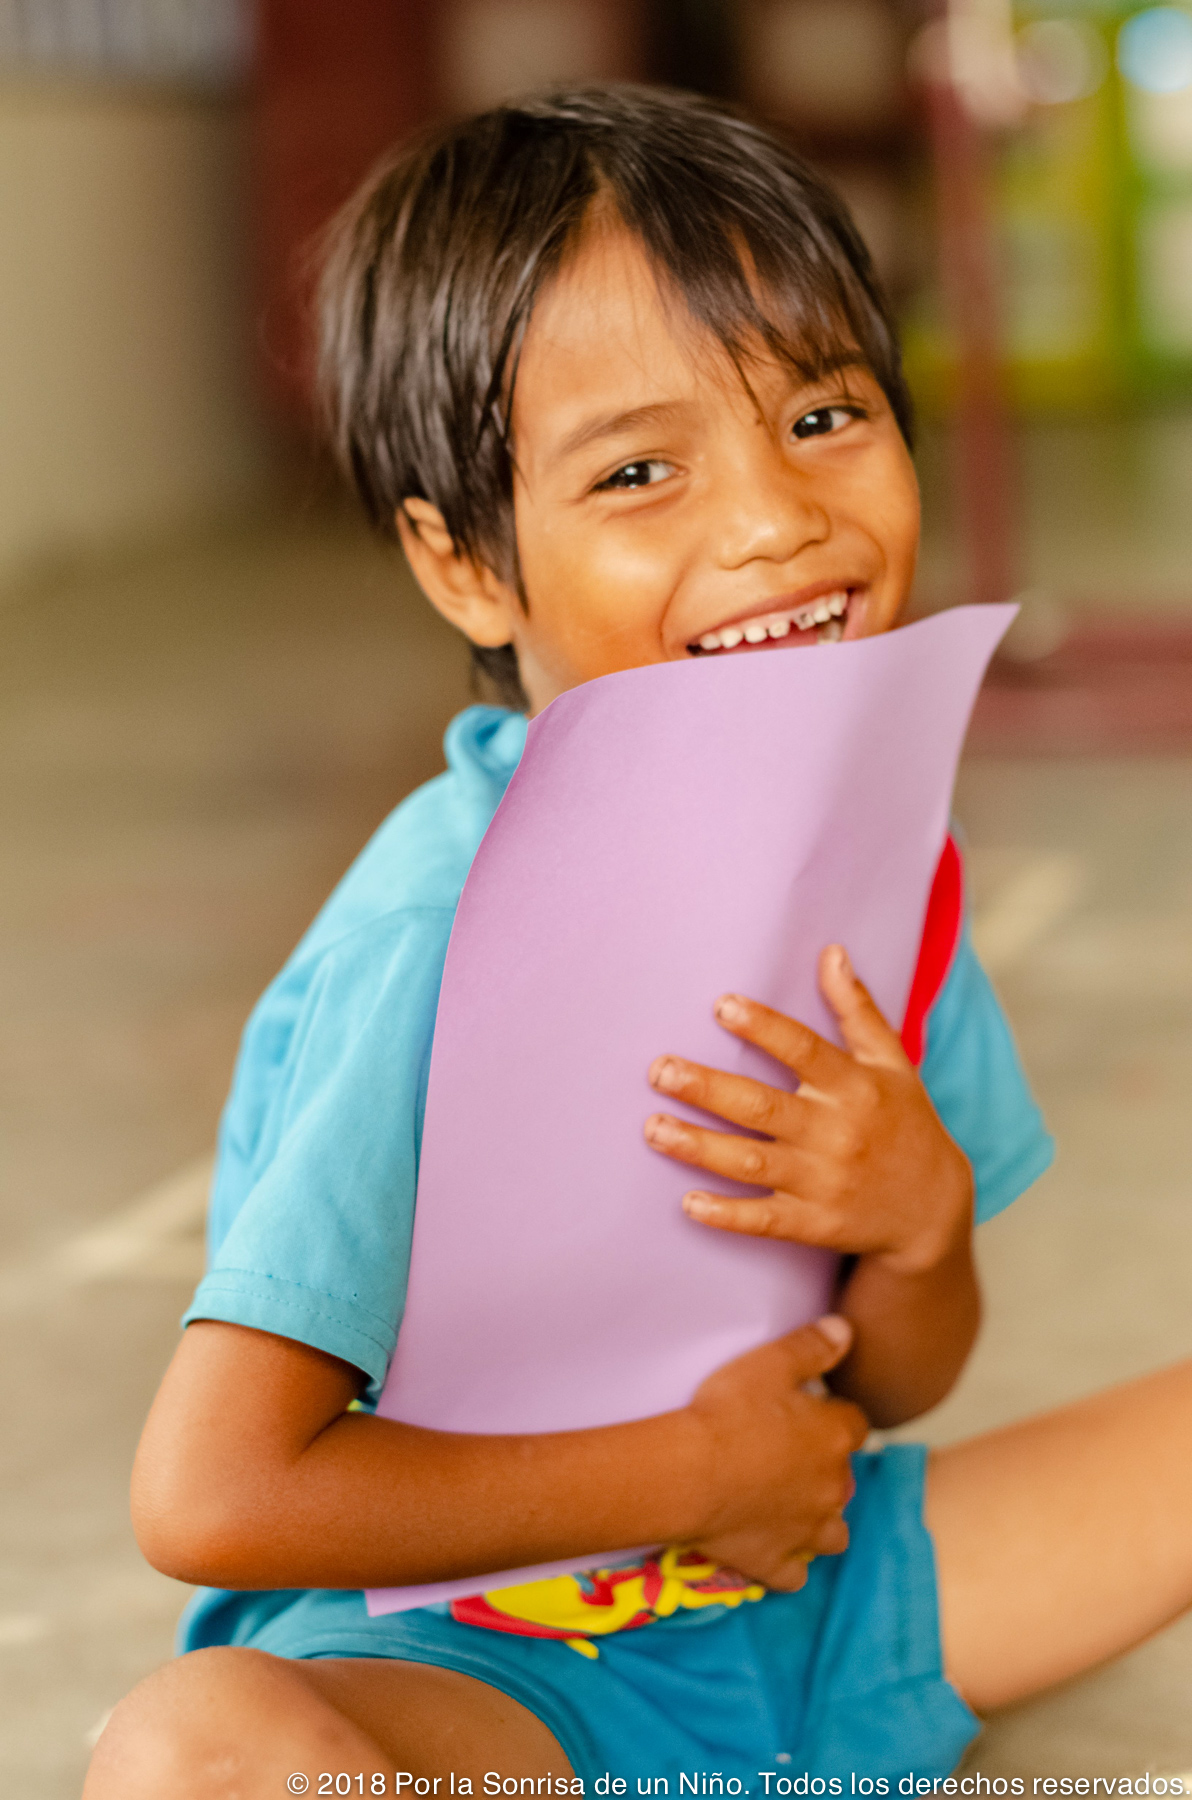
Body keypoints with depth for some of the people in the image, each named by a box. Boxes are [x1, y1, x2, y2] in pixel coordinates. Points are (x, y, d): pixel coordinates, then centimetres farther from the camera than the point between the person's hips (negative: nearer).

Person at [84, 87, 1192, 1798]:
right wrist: (695, 1470, -18)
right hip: (465, 1661, -6)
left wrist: (919, 1219, -17)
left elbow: (891, 1388, 7)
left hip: (811, 1595, 6)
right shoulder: (445, 932, -24)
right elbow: (210, 1493, -29)